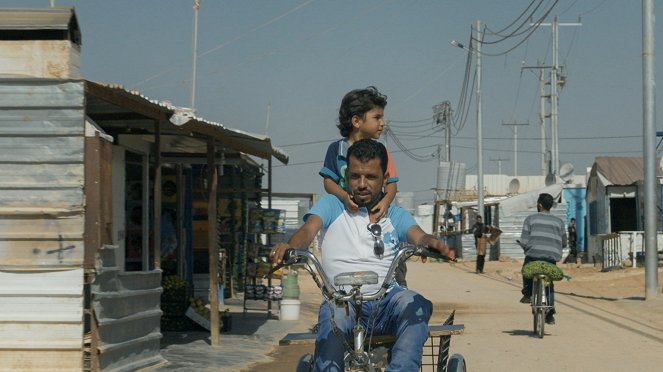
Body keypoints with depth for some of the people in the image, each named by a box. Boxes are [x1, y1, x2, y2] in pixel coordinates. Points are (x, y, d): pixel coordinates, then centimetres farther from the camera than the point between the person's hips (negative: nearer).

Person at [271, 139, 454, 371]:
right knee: (332, 313, -37)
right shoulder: (331, 205, 18)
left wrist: (432, 243, -27)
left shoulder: (396, 216, 21)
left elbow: (418, 236, 1)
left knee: (415, 305, -33)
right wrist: (289, 246, -27)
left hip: (387, 300, 2)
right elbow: (309, 229, -1)